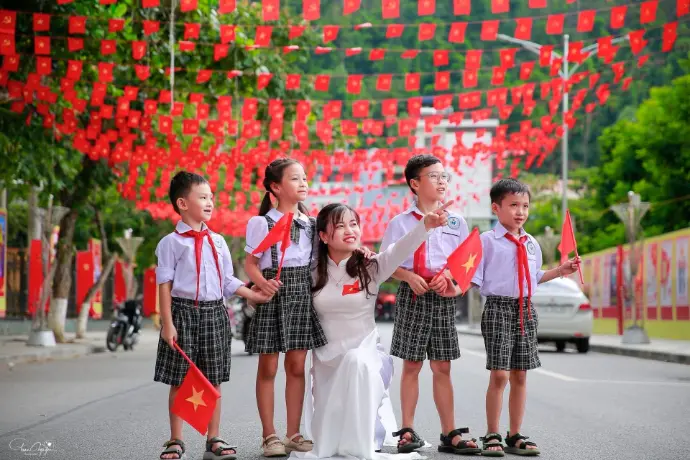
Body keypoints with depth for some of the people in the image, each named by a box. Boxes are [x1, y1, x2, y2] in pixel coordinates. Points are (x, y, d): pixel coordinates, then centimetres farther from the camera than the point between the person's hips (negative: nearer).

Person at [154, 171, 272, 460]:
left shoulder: (217, 241, 10)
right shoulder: (171, 243, -4)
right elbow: (164, 284, -6)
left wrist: (253, 295, 4)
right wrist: (167, 323, -11)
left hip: (214, 312, 4)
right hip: (183, 310, -4)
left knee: (213, 380, 8)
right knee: (179, 381, 2)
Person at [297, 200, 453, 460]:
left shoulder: (371, 267, -7)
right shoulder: (313, 273, -1)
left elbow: (400, 250, -26)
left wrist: (426, 224, -43)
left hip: (365, 354, -2)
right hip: (326, 359, 2)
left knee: (356, 361, -40)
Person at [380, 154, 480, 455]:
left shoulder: (456, 222, 8)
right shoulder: (400, 223, 1)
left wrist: (449, 278, -11)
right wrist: (409, 277, -16)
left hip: (443, 298, 2)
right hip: (412, 296, -2)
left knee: (442, 367, 5)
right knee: (411, 365, 3)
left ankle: (450, 433, 8)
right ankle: (408, 431, 11)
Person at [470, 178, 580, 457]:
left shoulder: (532, 244, 12)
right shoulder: (487, 241, -5)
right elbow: (473, 277, -6)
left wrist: (559, 271, 17)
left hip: (526, 310, 6)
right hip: (498, 308, -6)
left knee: (519, 375, 8)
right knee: (499, 375, -8)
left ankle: (515, 436, 16)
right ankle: (492, 436, 2)